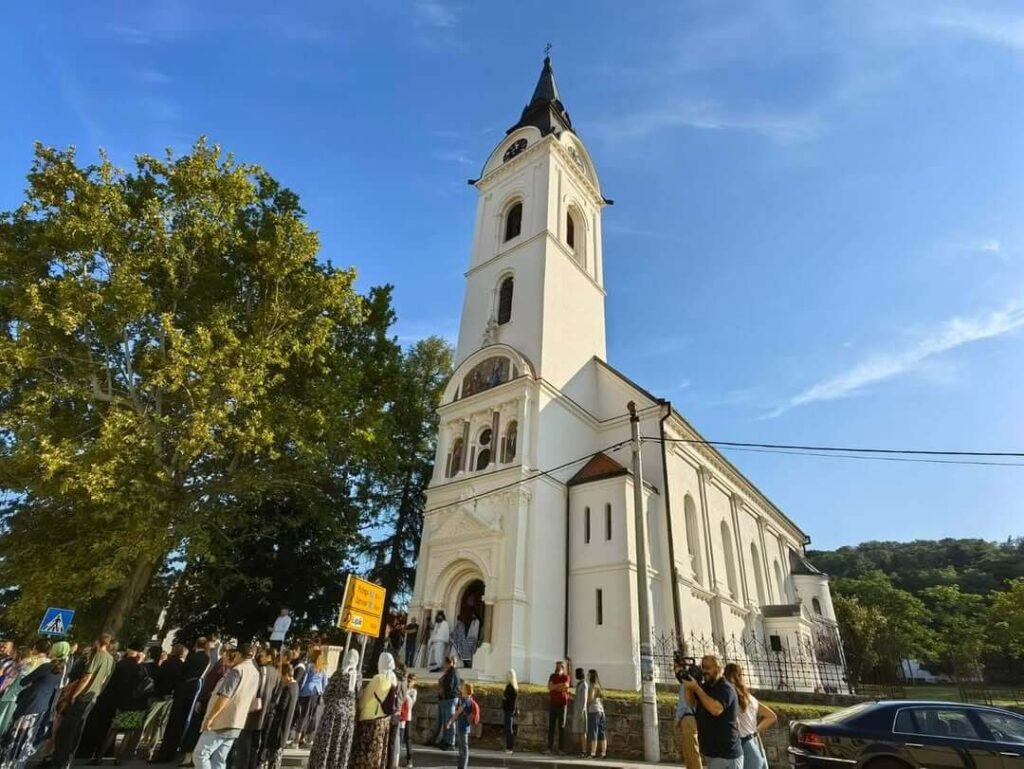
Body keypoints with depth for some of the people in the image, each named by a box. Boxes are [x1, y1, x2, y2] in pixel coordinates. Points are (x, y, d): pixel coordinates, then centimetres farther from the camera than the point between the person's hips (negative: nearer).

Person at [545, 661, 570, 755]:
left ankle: (561, 748, 3)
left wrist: (554, 687, -9)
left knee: (561, 727, -1)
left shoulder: (566, 677, -2)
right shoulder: (552, 676, 9)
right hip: (552, 704, 4)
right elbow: (549, 687, -5)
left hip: (562, 704, -4)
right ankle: (549, 747, 6)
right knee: (551, 727, 3)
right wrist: (560, 685, -13)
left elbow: (565, 688, -18)